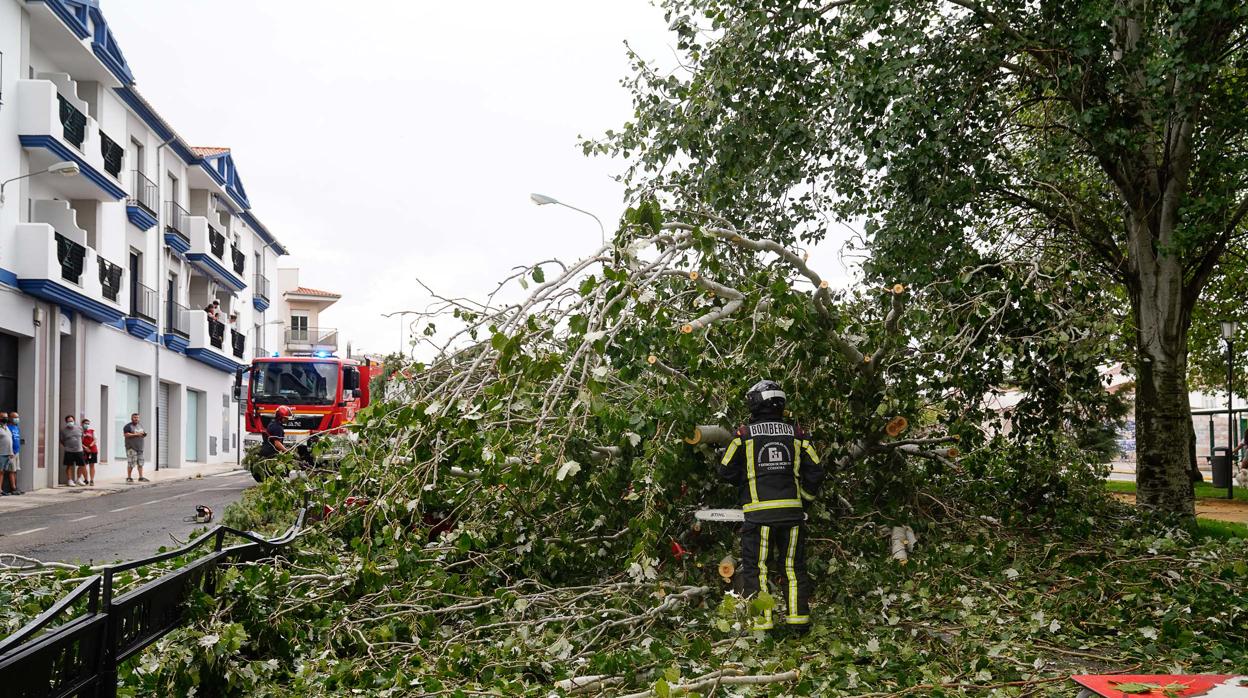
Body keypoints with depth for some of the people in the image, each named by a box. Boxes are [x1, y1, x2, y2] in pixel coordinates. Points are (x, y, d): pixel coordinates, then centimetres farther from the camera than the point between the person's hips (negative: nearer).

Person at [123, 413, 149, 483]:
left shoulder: (140, 426, 19)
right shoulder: (128, 426, -4)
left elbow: (144, 433, 26)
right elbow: (126, 434, -16)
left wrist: (143, 434, 3)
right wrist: (135, 434, -18)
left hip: (140, 447, 7)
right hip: (131, 447, -7)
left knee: (140, 463, 5)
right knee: (131, 463, -8)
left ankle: (141, 477, 9)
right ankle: (129, 478, 0)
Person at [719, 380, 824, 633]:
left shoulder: (745, 435, -3)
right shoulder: (797, 434, 5)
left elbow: (726, 471, 3)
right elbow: (815, 471, 6)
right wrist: (804, 496, 21)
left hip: (759, 512, -3)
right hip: (792, 510, 3)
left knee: (756, 568, 5)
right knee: (794, 566, 14)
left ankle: (761, 622, 2)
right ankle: (799, 618, 15)